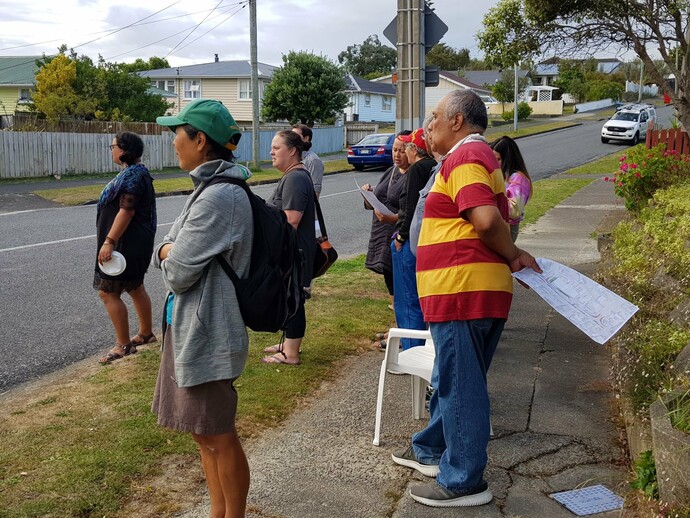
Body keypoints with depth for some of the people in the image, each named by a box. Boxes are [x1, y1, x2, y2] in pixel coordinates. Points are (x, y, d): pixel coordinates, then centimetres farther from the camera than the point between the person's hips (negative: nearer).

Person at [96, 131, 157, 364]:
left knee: (108, 292, -5)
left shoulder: (132, 176, -20)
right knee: (135, 288, 19)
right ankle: (146, 333, 31)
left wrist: (109, 242, -27)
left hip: (127, 244, -11)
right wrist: (111, 240, 25)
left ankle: (123, 345, 2)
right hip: (133, 243, 11)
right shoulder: (134, 173, 13)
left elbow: (126, 211, -26)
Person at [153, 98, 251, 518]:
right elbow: (164, 251, 12)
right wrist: (173, 253, -10)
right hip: (192, 328, 10)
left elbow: (178, 273, -21)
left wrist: (169, 255, 0)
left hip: (205, 333, -10)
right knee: (205, 432, 20)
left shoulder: (218, 197, -21)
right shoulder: (212, 188, 11)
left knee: (219, 436, 6)